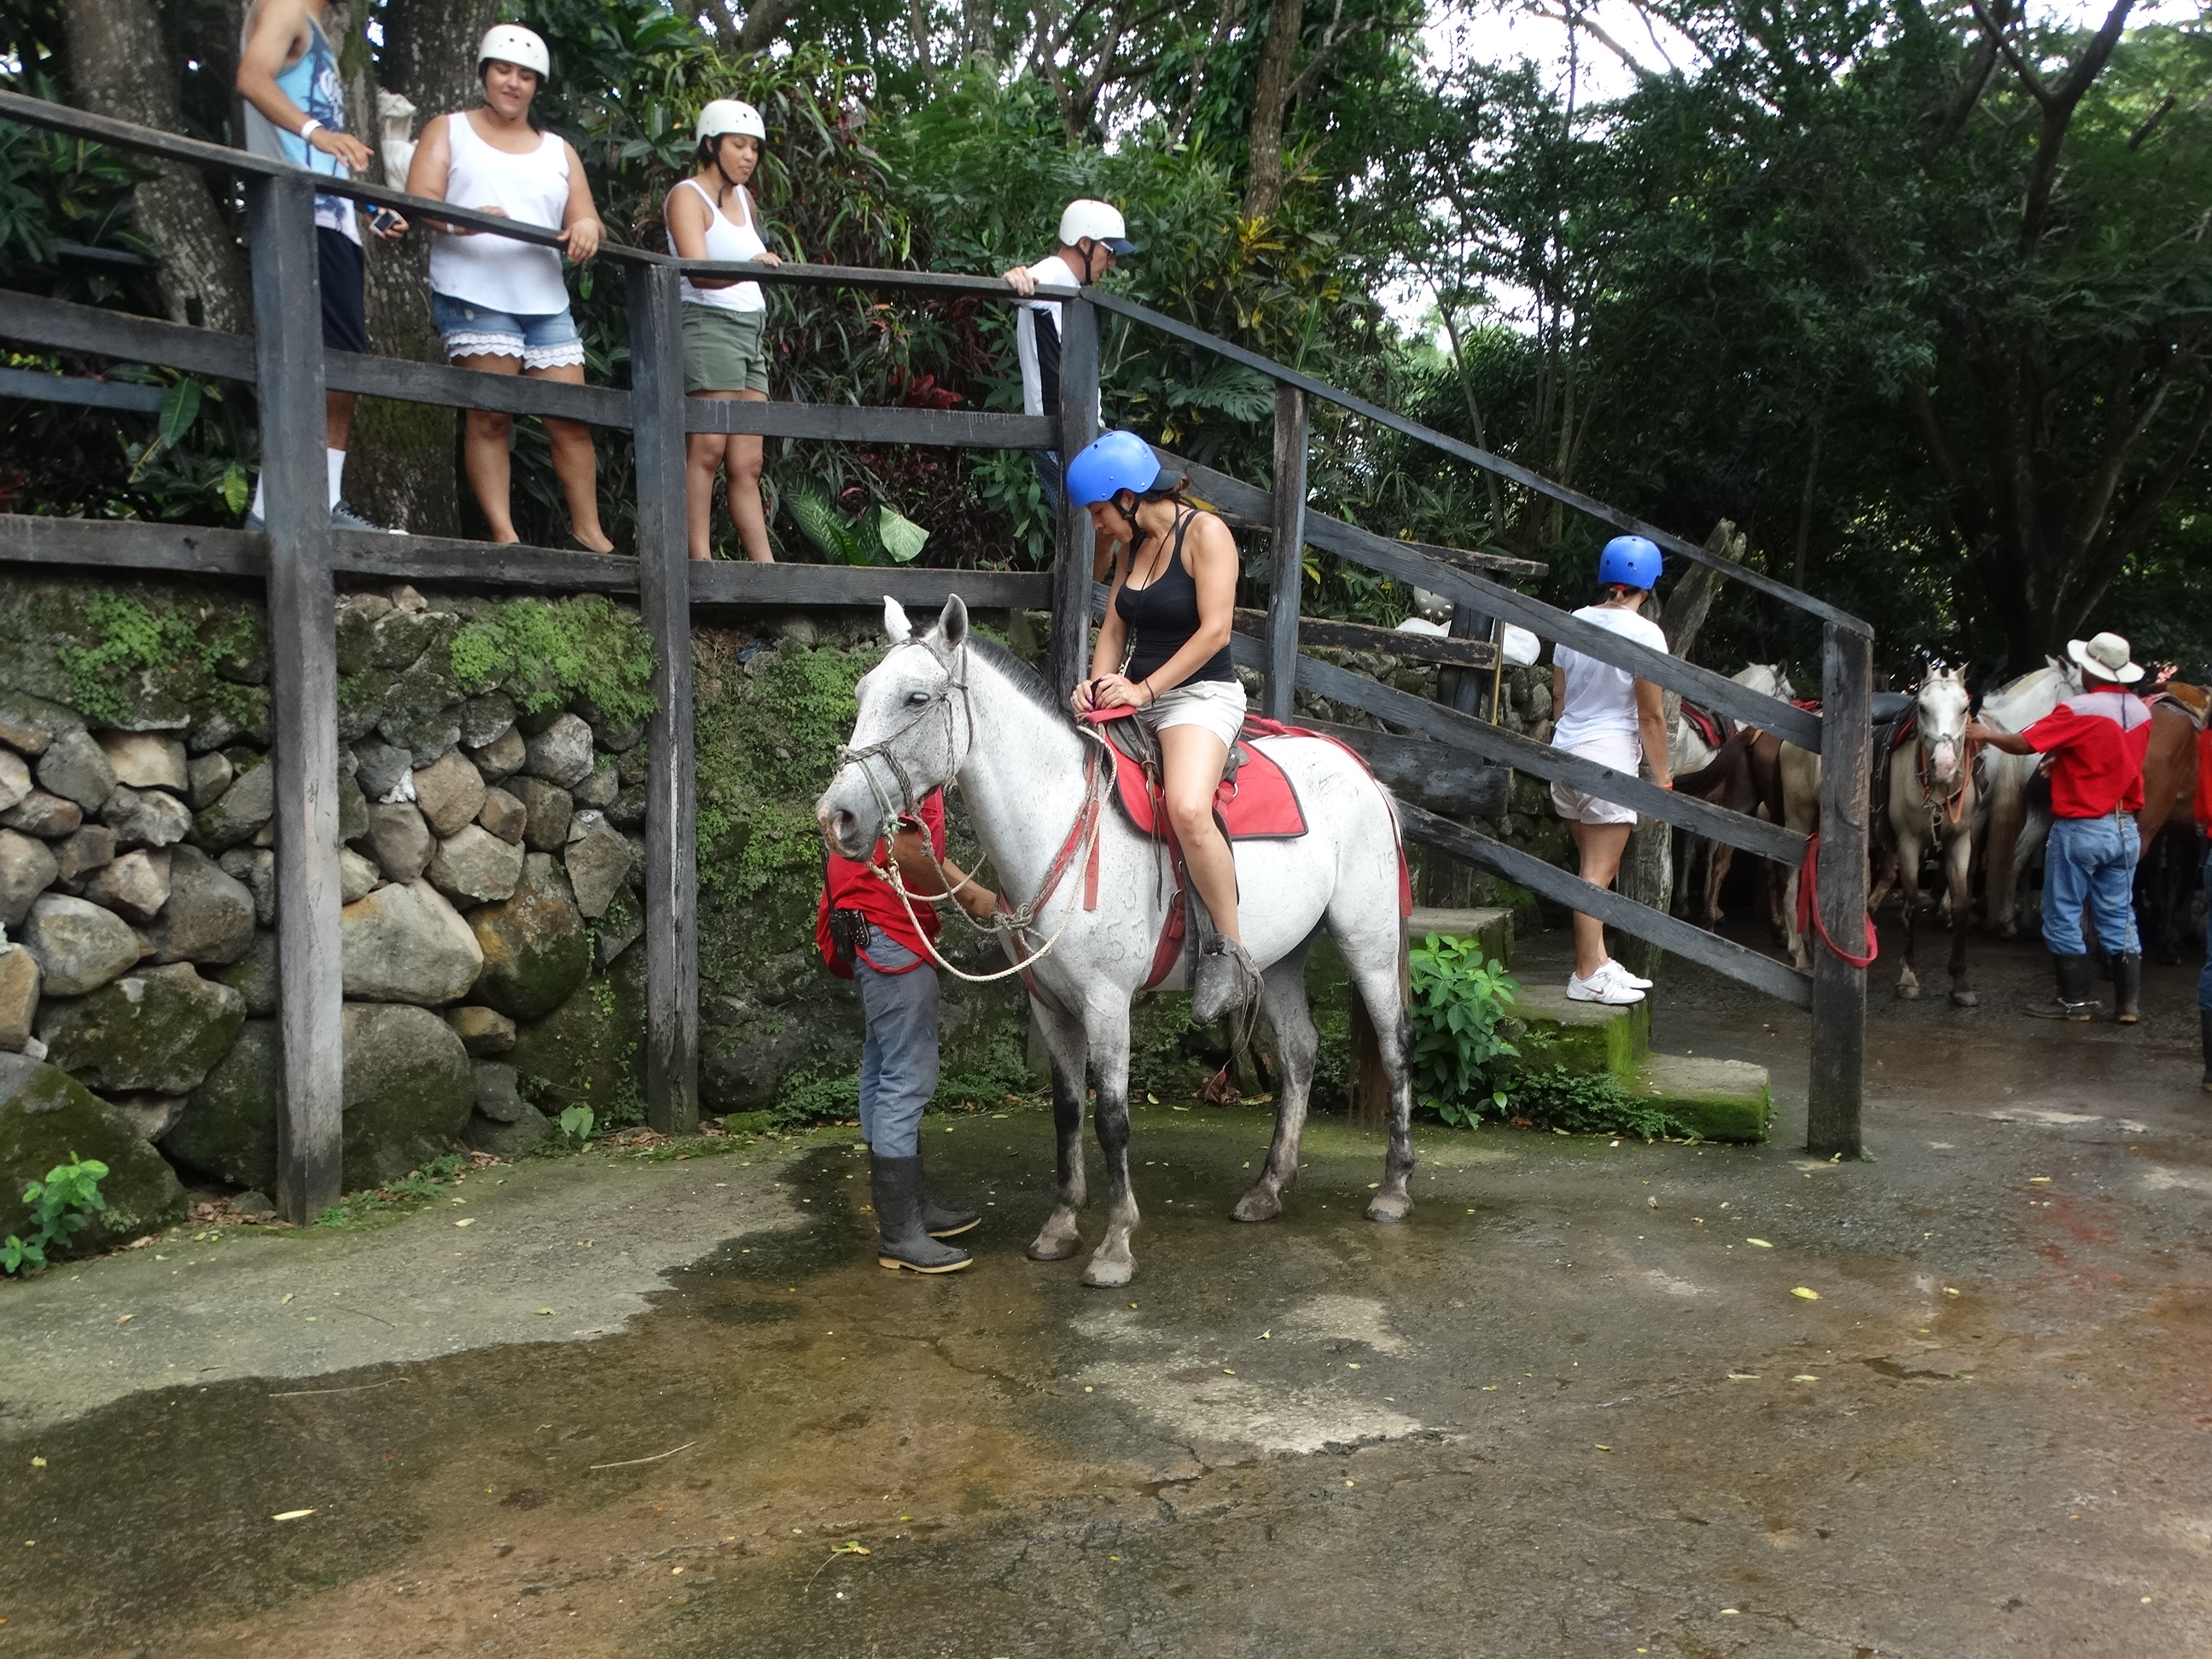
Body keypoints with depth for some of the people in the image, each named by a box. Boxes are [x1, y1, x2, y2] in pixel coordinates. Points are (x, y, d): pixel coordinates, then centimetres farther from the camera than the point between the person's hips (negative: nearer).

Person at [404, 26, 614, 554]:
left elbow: (584, 218, 12)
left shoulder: (559, 150, 22)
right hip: (474, 294, -3)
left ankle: (588, 531, 6)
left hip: (546, 299, 4)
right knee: (490, 417, -9)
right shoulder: (448, 130, 13)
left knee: (571, 419, -1)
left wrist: (585, 229, -14)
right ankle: (504, 537, -10)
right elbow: (419, 202, -2)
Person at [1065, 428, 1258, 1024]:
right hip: (1133, 698, 9)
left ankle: (1229, 952, -21)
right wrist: (1100, 684, -8)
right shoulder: (1130, 547, 14)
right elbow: (1113, 628, 13)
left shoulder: (1205, 533, -9)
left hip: (1200, 695, -9)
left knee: (1187, 808, -34)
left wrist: (1144, 689, -20)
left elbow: (1214, 629, -16)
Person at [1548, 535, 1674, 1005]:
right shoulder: (1643, 632, -11)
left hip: (1566, 752, 7)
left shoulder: (1574, 623, 7)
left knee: (1595, 866, 16)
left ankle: (1598, 961, 23)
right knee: (1599, 873, -3)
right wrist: (1662, 779, -4)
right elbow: (1651, 716, -11)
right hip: (1610, 757, -7)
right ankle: (1587, 976, 1)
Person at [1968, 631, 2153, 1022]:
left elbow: (2023, 744, -15)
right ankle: (2129, 1002, 13)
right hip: (2124, 828, 6)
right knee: (2119, 917, 12)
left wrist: (1986, 733, 1)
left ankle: (2075, 1000, 9)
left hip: (2079, 828, -6)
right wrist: (2065, 758, 15)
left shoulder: (2079, 710, -17)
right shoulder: (2140, 711, 5)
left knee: (2063, 917, 5)